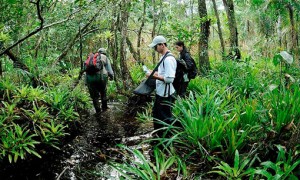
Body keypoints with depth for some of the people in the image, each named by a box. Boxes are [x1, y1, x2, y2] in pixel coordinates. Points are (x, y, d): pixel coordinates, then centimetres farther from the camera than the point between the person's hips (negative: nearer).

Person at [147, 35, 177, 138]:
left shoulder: (168, 59, -21)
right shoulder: (163, 57, 9)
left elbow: (170, 79, -27)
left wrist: (155, 76, -21)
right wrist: (156, 73, 6)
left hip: (165, 95, -11)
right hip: (160, 92, 11)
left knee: (166, 118, 3)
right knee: (156, 114, 22)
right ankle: (159, 135, 38)